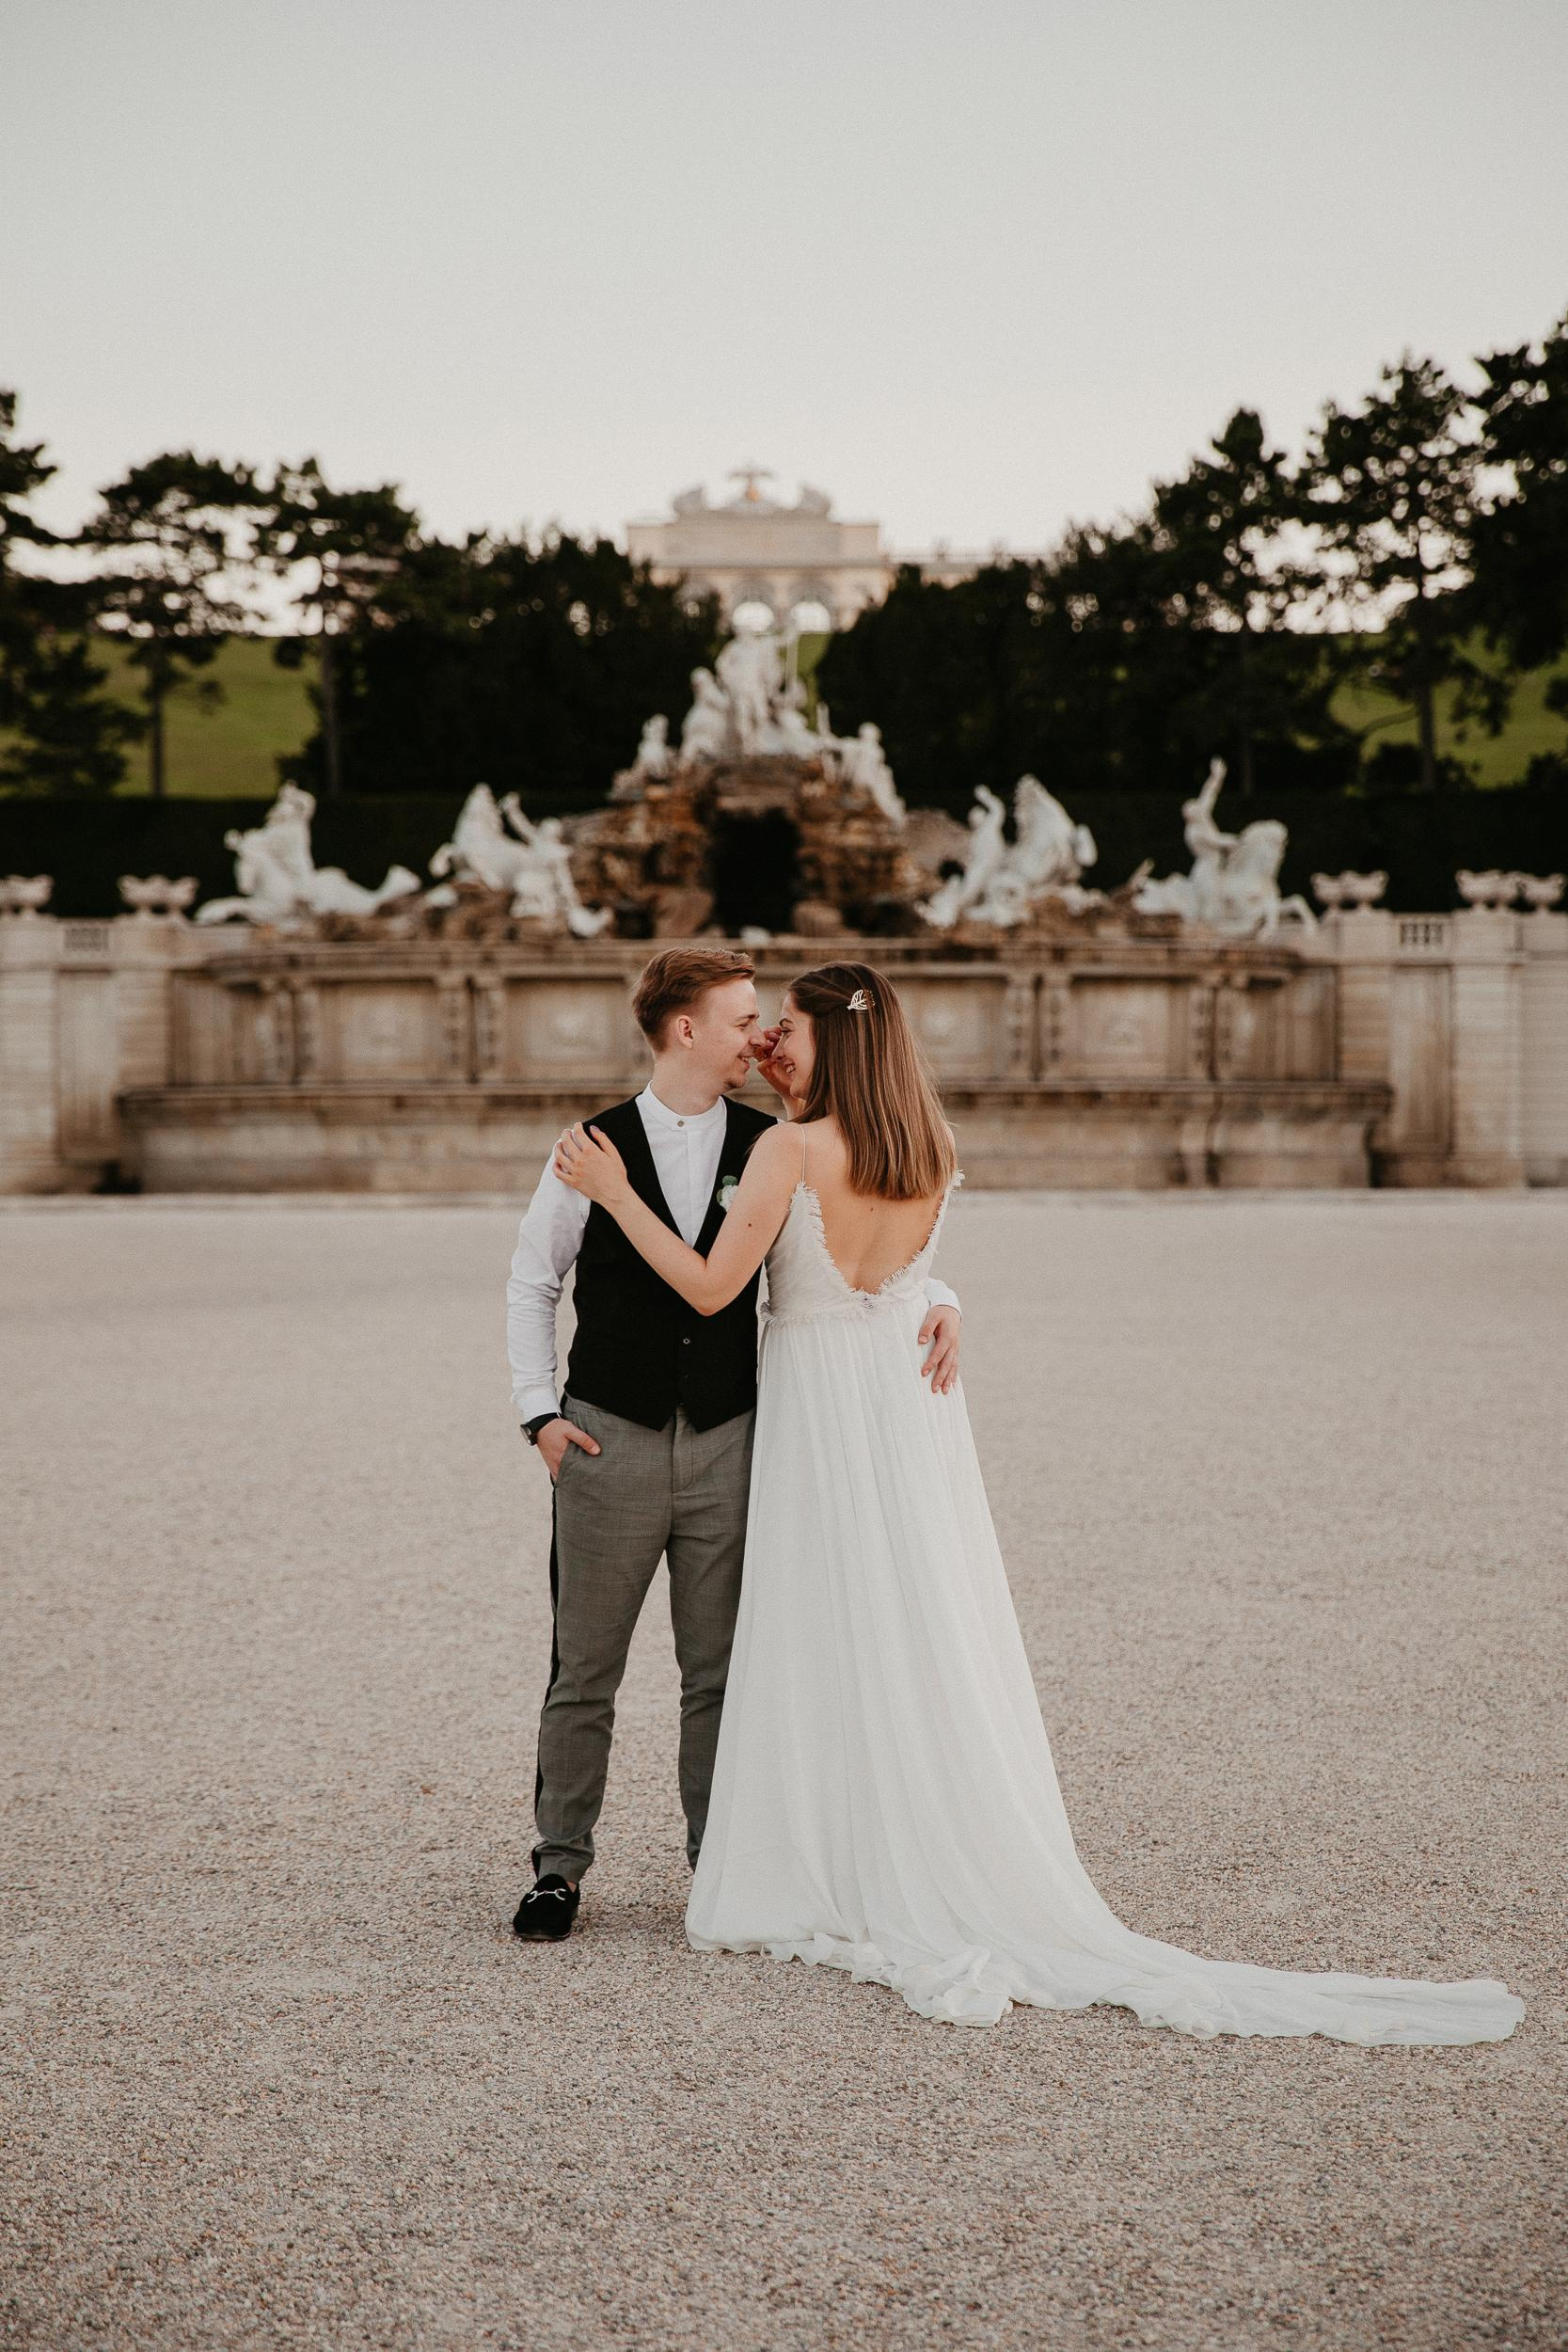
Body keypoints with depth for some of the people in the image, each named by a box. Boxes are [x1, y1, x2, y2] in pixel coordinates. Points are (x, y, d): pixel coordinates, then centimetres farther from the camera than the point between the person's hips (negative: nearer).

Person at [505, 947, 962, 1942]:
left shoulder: (771, 1150, 2)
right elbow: (532, 1285, 7)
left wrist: (938, 1300, -12)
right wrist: (540, 1410, -2)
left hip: (727, 1445, 1)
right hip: (608, 1443, -1)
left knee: (720, 1673, 8)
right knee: (584, 1672, 6)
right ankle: (560, 1863, 18)